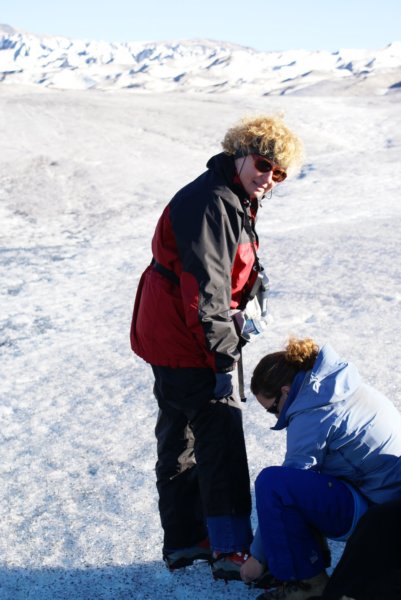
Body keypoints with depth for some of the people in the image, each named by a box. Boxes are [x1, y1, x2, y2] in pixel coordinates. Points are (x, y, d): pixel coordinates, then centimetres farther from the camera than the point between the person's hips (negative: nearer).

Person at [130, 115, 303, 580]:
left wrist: (227, 340, 22)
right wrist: (223, 359, -25)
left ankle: (183, 541, 29)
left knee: (180, 435, 16)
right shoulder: (212, 203, -21)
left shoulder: (235, 201, 13)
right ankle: (232, 550, 4)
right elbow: (206, 291, -26)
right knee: (221, 434, -5)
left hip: (170, 336, 11)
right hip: (184, 339, -11)